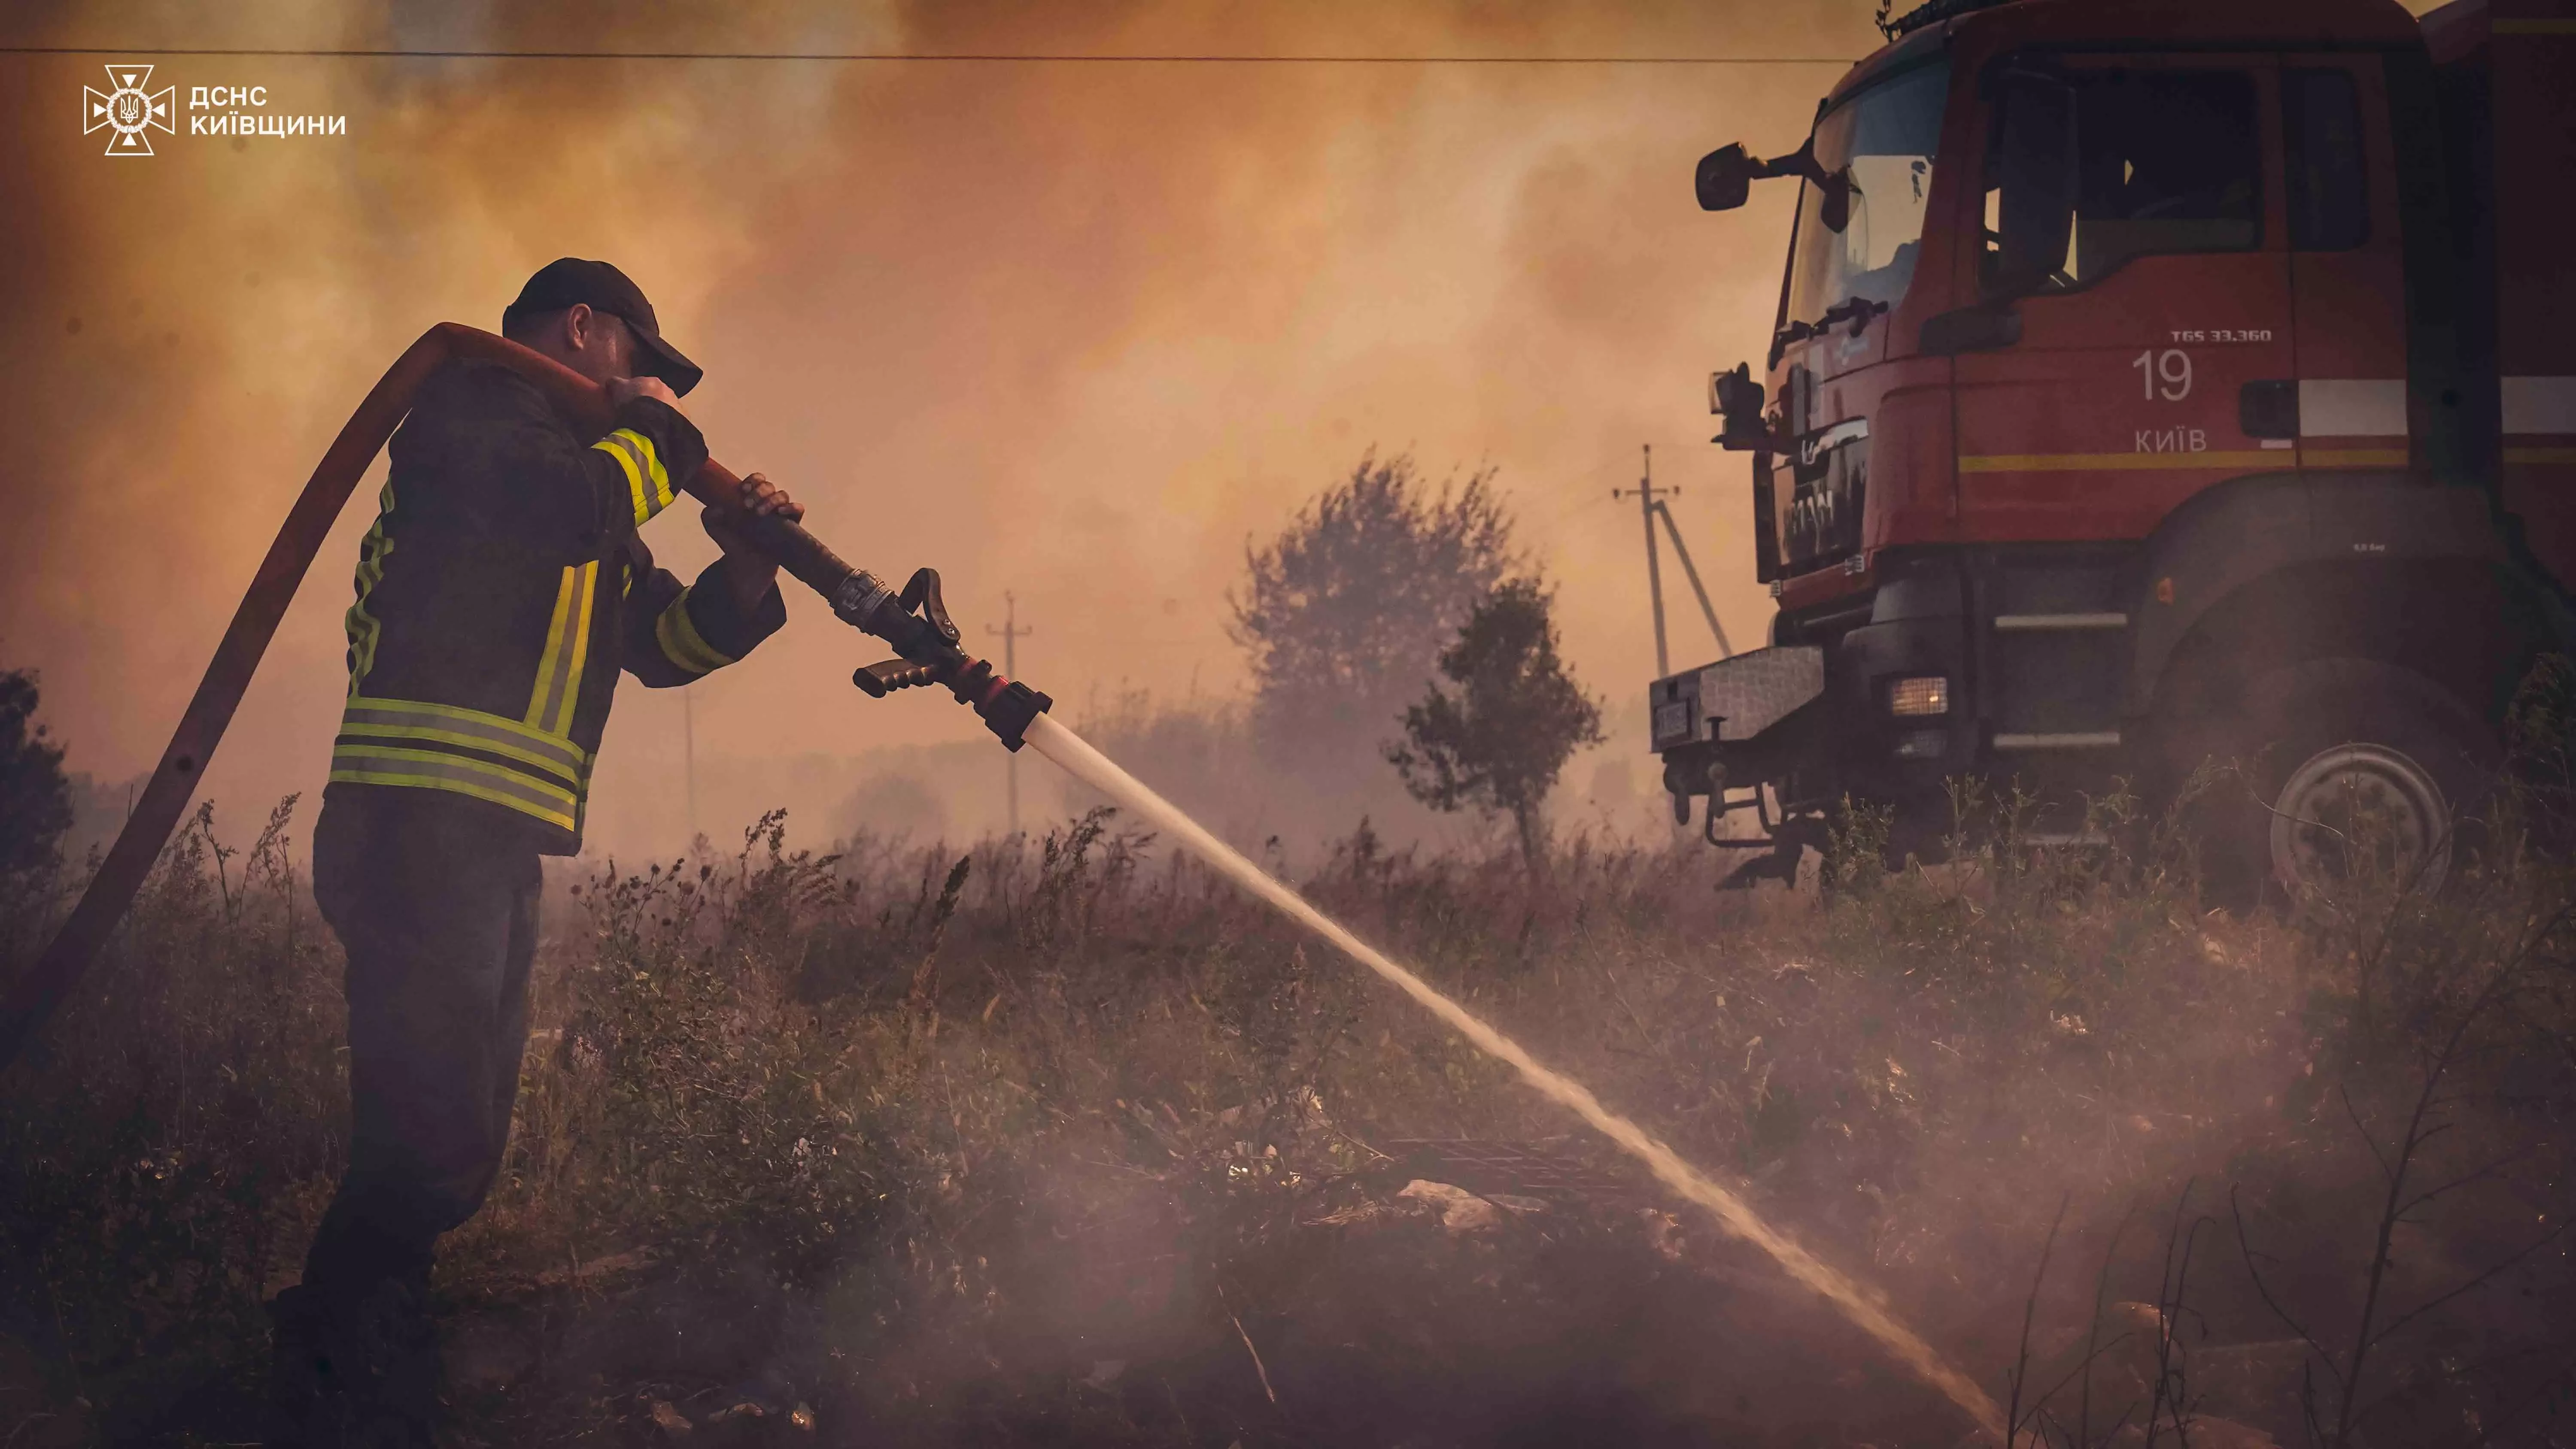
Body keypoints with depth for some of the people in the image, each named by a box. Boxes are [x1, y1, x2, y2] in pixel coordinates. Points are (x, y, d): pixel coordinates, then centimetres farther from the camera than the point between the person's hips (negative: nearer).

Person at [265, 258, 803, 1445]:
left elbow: (660, 643, 26)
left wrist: (745, 566, 9)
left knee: (458, 1146, 12)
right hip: (424, 824, -11)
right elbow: (581, 506, -19)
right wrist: (653, 433, 1)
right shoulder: (471, 400, 0)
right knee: (429, 1143, -17)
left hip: (493, 849, 11)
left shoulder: (569, 464, 28)